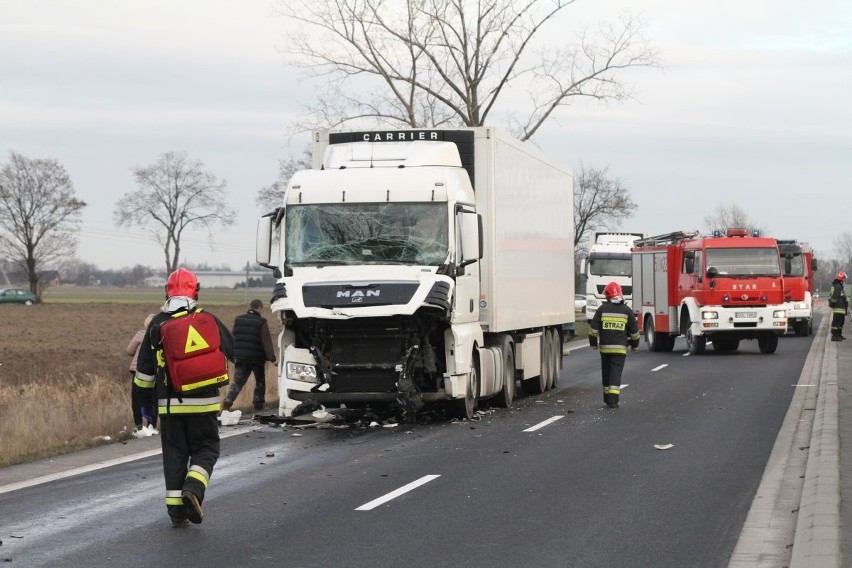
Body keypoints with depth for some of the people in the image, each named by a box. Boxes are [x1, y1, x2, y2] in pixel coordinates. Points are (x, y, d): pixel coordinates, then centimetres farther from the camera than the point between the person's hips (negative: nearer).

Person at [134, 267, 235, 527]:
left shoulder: (157, 325, -1)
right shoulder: (209, 320, -1)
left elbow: (144, 370, 3)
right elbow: (232, 352, 12)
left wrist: (146, 402, 15)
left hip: (170, 404, 1)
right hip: (205, 402, -1)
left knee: (174, 453, 9)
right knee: (206, 448, 10)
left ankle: (176, 508, 8)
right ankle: (193, 487, -16)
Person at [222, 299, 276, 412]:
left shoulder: (238, 319, 6)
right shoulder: (261, 322, -10)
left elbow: (233, 338, 13)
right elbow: (266, 341, -14)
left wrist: (232, 354, 21)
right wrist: (271, 357, -15)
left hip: (240, 357, 4)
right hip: (257, 358, -4)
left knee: (238, 382, 4)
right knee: (260, 381, 15)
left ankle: (228, 401, -15)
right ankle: (258, 404, 17)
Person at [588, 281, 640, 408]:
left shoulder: (602, 309, 0)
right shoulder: (627, 310, 1)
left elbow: (593, 327, 1)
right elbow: (634, 330, 6)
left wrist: (593, 342, 13)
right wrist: (635, 344, 20)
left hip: (604, 347, 1)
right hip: (620, 348, -1)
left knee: (606, 371, 14)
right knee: (616, 372, -4)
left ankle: (607, 397, 24)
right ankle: (613, 399, -16)